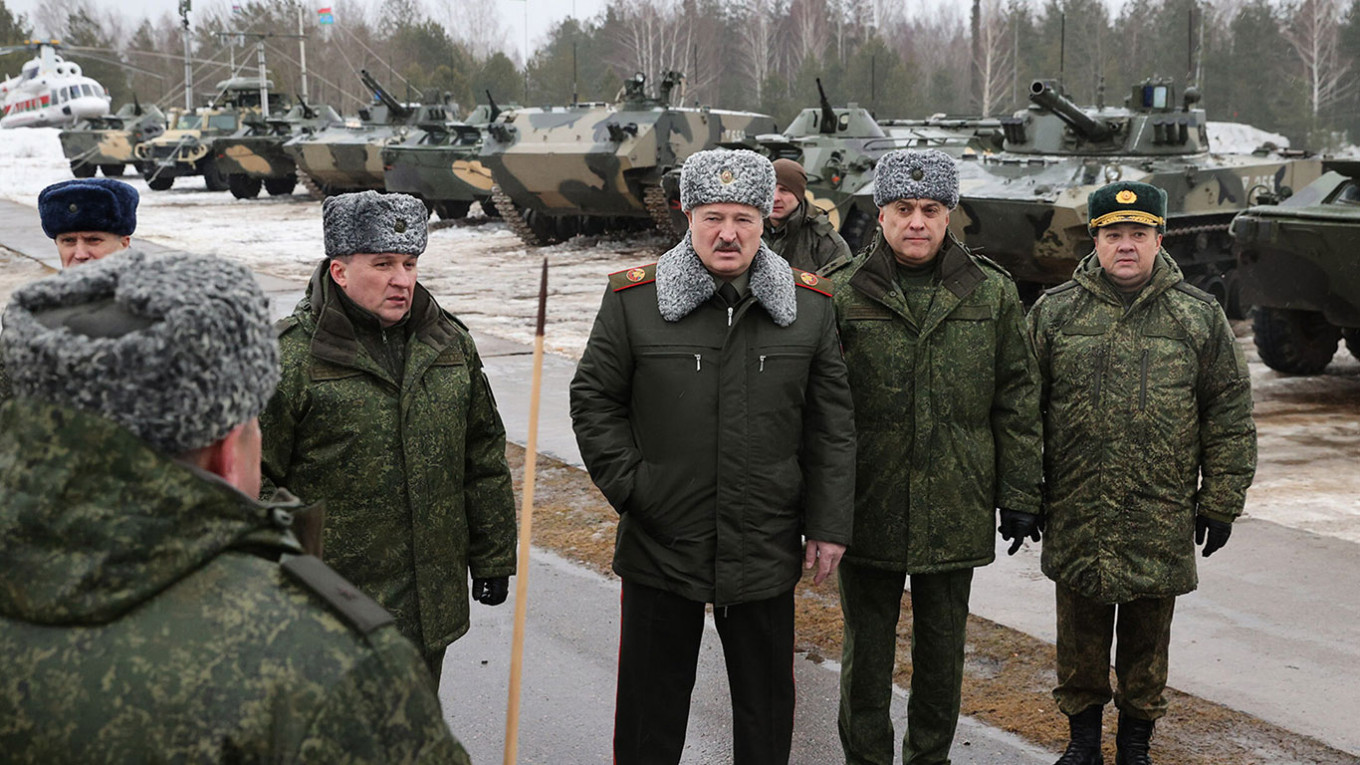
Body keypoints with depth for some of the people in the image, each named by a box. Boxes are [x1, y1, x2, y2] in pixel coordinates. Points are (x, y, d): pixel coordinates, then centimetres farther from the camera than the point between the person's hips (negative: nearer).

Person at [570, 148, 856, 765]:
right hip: (659, 546, -1)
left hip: (766, 549, 1)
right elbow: (594, 398, 3)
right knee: (651, 702, 12)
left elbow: (832, 423, 4)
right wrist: (628, 485, -6)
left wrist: (828, 524, 0)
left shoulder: (809, 304, 1)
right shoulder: (633, 298, -4)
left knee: (767, 705, 15)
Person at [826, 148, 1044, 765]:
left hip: (956, 512, 1)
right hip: (867, 510, -1)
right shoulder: (844, 295, -2)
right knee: (867, 654, 10)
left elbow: (1017, 403, 5)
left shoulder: (992, 294, 3)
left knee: (942, 653, 14)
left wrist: (1019, 495, 3)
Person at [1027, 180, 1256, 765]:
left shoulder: (1199, 317, 2)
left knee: (1148, 634, 12)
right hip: (1076, 517, 0)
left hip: (1162, 520, 0)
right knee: (1081, 632, 10)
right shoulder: (1054, 312, 2)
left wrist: (1221, 502, 2)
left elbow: (1229, 417, 4)